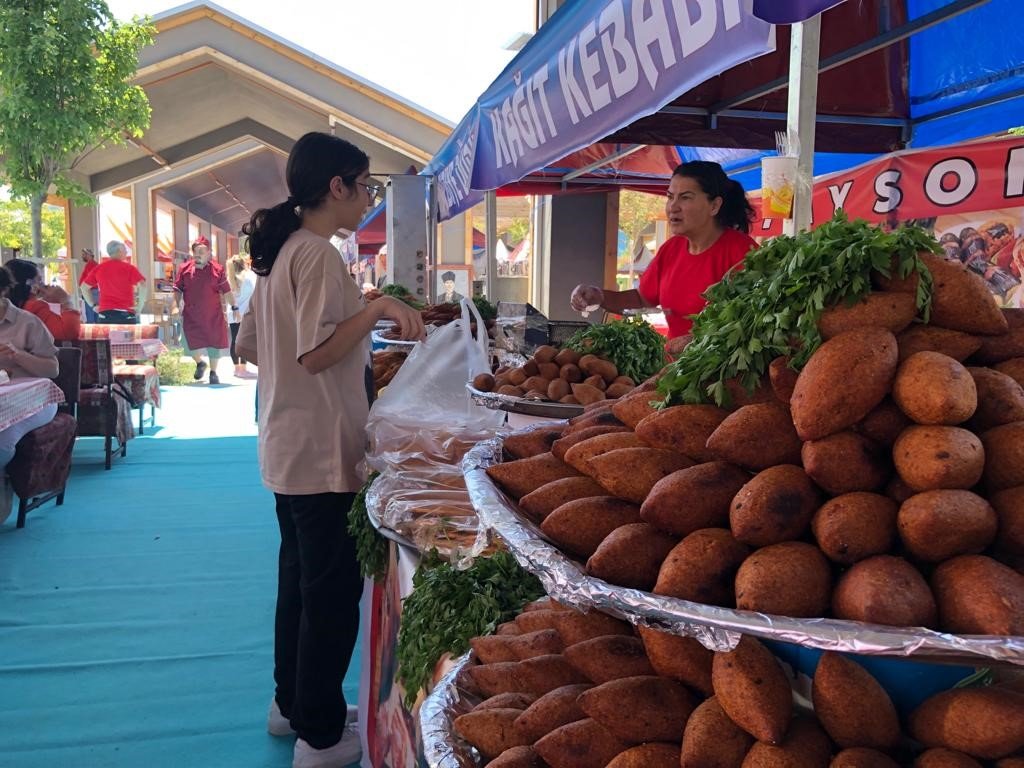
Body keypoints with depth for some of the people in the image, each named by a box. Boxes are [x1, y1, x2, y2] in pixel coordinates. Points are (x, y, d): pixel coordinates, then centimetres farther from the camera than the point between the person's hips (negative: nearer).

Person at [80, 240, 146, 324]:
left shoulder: (99, 268, 9)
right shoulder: (128, 267, -4)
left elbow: (84, 287, 16)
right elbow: (142, 285, -17)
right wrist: (139, 307, -10)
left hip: (105, 314, 3)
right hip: (125, 314, -3)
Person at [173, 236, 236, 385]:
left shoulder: (217, 270, -2)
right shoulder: (185, 268, 2)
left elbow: (226, 290, 1)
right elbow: (178, 289, 6)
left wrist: (234, 307, -1)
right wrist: (178, 304, -6)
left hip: (213, 316, -1)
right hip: (191, 316, 1)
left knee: (215, 344, 5)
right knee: (192, 344, -1)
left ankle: (213, 372, 22)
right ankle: (200, 363, 31)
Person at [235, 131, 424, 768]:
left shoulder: (281, 251, 13)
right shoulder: (319, 254, -16)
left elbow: (249, 346, 17)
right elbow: (316, 353, -24)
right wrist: (378, 307, -24)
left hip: (289, 447, 10)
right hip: (324, 452, -10)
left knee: (301, 577, 20)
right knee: (333, 590, 1)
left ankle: (291, 703, 35)